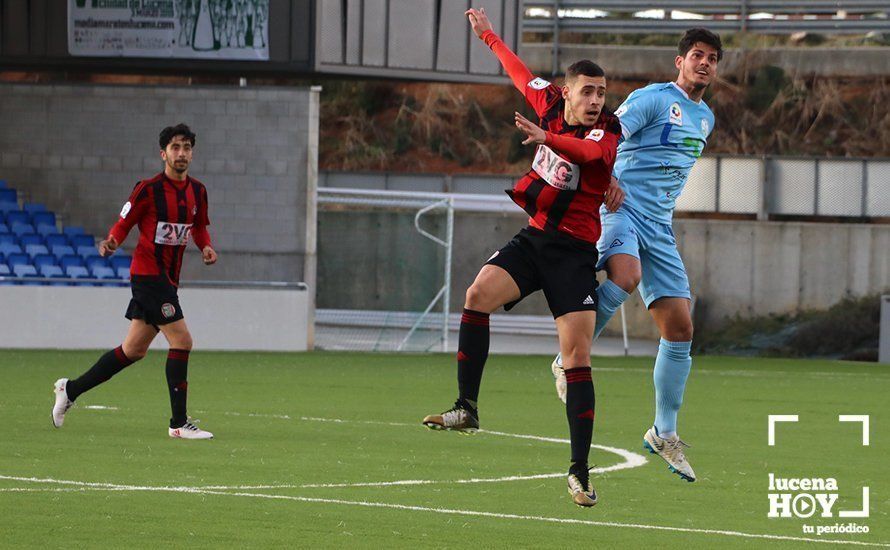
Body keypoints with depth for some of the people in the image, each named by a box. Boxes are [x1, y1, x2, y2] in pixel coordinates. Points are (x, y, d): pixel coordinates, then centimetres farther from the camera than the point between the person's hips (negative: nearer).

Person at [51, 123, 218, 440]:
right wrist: (112, 242, -24)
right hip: (148, 274, -8)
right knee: (182, 341, -14)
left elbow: (199, 227, 21)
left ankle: (71, 389, 27)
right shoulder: (148, 189, -10)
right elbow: (124, 224, -4)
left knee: (134, 350, 13)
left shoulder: (197, 191, 9)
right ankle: (179, 423, -10)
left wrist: (206, 247, 1)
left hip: (167, 279, 8)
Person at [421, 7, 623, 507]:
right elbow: (521, 72, 24)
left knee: (577, 359, -10)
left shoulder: (606, 133, -13)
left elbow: (590, 152, -37)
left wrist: (547, 138, -53)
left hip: (574, 250, -5)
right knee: (479, 294, -21)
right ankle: (468, 408, -17)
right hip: (533, 238, 5)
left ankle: (580, 471, -6)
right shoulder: (550, 102, 4)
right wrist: (489, 36, 34)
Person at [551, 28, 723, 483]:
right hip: (618, 209, -7)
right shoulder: (653, 99, -4)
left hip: (658, 226, 7)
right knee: (625, 276, -38)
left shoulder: (705, 118, 20)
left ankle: (664, 433, 11)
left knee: (680, 329, 0)